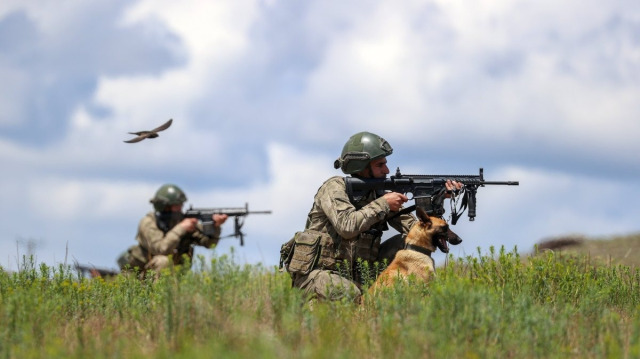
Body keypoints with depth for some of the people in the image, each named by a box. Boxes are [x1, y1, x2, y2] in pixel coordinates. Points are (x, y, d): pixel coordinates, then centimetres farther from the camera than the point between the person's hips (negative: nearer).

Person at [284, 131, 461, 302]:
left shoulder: (378, 195, 7)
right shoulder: (334, 188, -11)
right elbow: (347, 226, -29)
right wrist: (383, 204, -20)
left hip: (357, 275, 6)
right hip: (317, 273, -6)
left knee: (406, 242, -6)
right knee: (350, 295, -39)